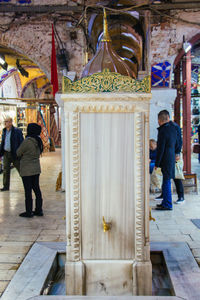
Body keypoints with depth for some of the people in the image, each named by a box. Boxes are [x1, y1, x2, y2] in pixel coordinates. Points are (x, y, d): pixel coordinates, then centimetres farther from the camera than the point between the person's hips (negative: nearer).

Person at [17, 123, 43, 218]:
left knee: (28, 190, 1)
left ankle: (29, 212, 9)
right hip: (36, 168, 7)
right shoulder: (38, 141, 3)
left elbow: (18, 153, -9)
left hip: (27, 170, -7)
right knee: (36, 189, 13)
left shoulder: (27, 141, -20)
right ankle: (39, 210, 19)